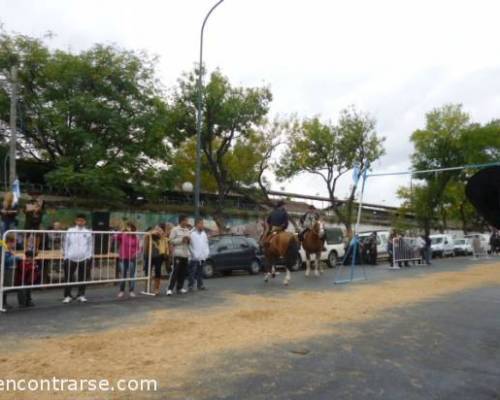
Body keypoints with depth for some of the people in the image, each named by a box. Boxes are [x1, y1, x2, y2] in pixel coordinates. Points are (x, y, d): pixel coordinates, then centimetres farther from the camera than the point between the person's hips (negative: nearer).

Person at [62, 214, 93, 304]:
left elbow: (90, 245, 8)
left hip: (84, 258, 1)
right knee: (68, 277, 1)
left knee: (83, 278, 6)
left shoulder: (88, 232, 6)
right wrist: (65, 255, 0)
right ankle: (67, 295, 11)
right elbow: (66, 243, 7)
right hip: (71, 258, 0)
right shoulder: (70, 231, 5)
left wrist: (89, 257, 2)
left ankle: (81, 295, 17)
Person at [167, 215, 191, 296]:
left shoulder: (188, 231, 14)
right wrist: (181, 239, -14)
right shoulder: (175, 230, -2)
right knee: (175, 271, -9)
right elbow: (171, 240, -8)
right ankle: (170, 289, -5)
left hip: (186, 254, 6)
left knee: (183, 272, 8)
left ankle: (180, 287, 18)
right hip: (178, 254, -6)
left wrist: (188, 240, -4)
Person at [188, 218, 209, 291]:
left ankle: (200, 285, 23)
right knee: (192, 273, -4)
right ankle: (190, 286, 4)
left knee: (200, 273, 15)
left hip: (202, 257, 7)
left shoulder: (204, 233, 12)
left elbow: (206, 243, 18)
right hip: (194, 258, -7)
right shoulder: (192, 233, -12)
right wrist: (194, 254, -14)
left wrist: (206, 252, 9)